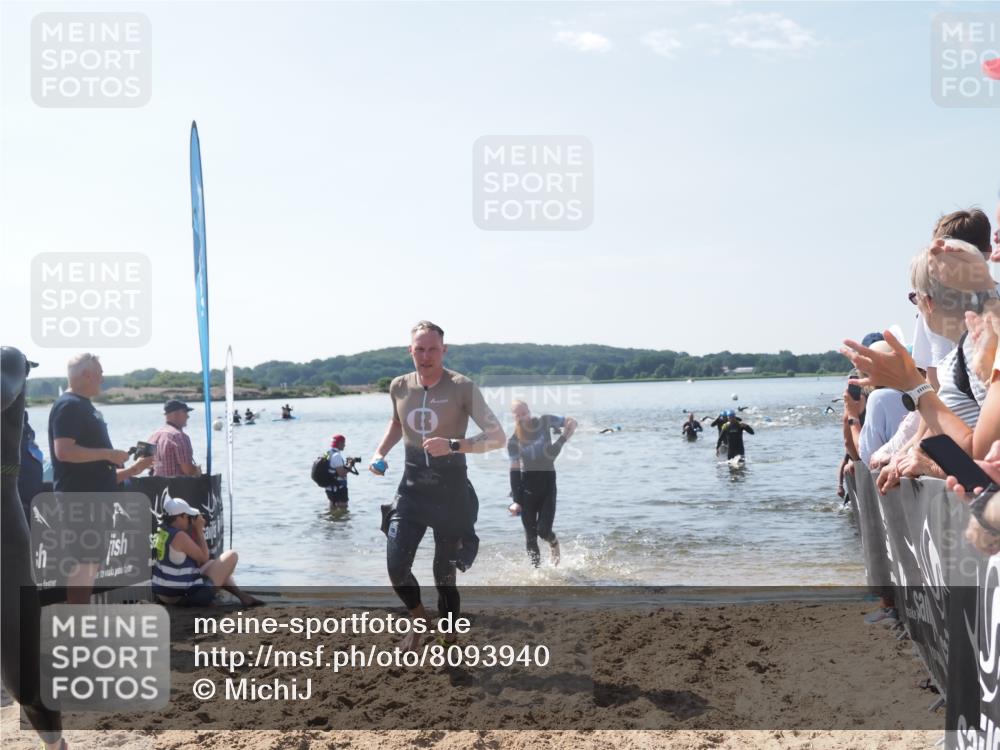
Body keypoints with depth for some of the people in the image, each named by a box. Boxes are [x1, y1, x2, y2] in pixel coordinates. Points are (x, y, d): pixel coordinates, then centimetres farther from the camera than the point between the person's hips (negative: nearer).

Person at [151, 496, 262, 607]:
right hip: (186, 596, -9)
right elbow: (204, 558, -10)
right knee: (232, 555, 0)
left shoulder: (162, 532, 6)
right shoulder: (179, 536, -21)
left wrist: (196, 530, 6)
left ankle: (242, 595, 27)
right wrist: (200, 530, -6)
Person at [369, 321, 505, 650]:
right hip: (411, 489, 3)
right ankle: (419, 618, 22)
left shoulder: (462, 388, -12)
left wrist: (452, 445, -27)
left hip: (451, 491, -3)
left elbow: (497, 437, -14)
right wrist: (380, 453, 9)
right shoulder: (399, 387, 2)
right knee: (396, 567, -8)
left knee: (445, 574, 2)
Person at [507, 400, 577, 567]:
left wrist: (561, 441, -14)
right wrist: (516, 500, -9)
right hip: (527, 483, 0)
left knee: (544, 530, -9)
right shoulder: (513, 439, -5)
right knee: (530, 535, 1)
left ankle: (554, 544, 24)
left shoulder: (544, 421, -4)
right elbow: (515, 469, -4)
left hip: (547, 480, 0)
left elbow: (572, 422, 3)